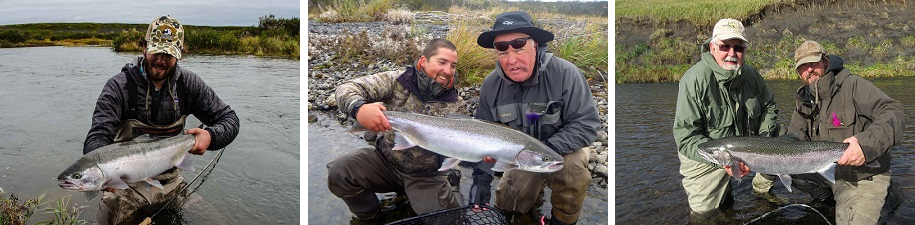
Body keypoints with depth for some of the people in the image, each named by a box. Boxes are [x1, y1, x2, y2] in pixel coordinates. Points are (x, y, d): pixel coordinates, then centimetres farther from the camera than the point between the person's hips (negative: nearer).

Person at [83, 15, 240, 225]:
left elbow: (229, 119, 0)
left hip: (170, 182, 3)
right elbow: (97, 137, -19)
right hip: (126, 185, -3)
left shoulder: (188, 83, -3)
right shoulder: (119, 87, -12)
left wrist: (210, 136, -23)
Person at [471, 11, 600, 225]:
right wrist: (480, 179, -11)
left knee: (573, 167, -34)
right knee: (506, 205, -2)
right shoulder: (490, 86, -12)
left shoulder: (564, 73, -28)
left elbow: (587, 123, -25)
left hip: (564, 149, -4)